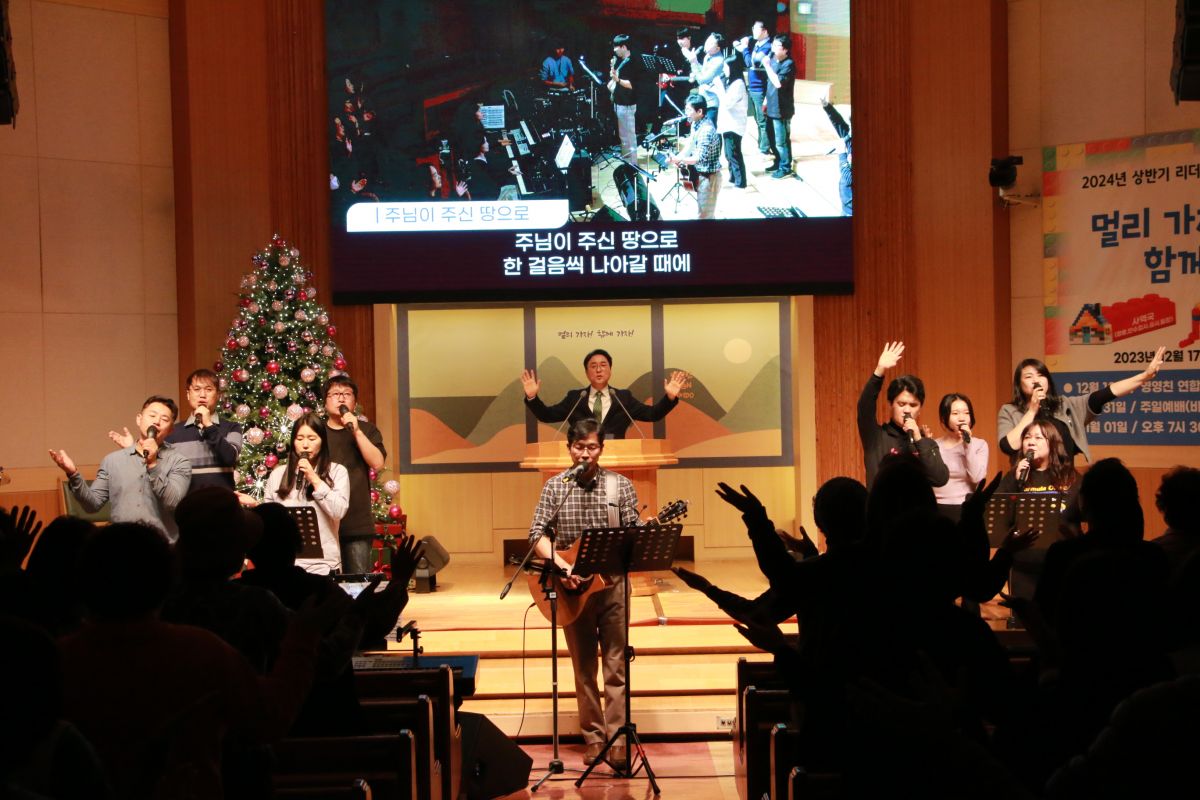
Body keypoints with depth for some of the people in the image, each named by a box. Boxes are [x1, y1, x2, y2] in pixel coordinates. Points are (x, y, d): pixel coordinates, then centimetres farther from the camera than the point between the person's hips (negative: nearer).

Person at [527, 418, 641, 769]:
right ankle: (593, 738, 15)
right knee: (583, 668, 8)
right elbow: (538, 534, -4)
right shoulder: (555, 487, 2)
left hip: (611, 583, 0)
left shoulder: (620, 485, 3)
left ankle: (618, 741, -3)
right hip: (571, 587, 1)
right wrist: (561, 566, -18)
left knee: (616, 666, -3)